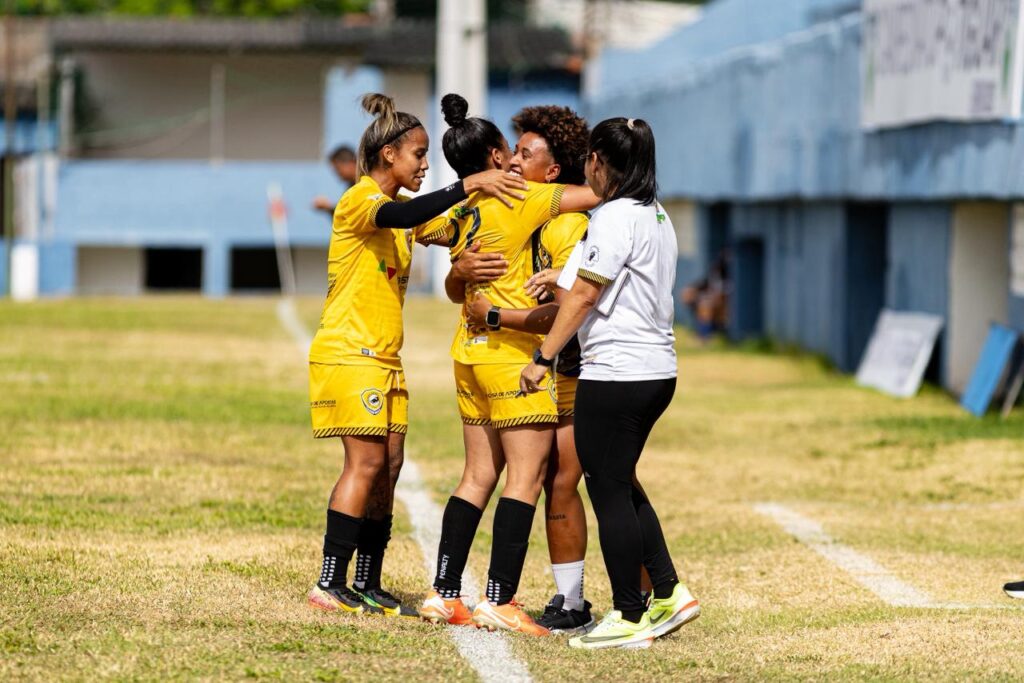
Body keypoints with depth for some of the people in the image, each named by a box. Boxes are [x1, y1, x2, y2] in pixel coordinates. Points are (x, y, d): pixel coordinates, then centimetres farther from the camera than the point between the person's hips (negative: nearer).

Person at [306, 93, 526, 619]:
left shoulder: (406, 210, 19)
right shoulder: (359, 201, -11)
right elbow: (400, 215, -32)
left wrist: (488, 196, -8)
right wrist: (468, 186, -36)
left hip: (384, 359, 9)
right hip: (349, 353, -9)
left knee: (388, 466, 5)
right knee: (365, 463, -12)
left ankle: (368, 585, 9)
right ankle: (330, 584, -10)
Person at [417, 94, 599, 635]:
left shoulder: (460, 215, 10)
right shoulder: (519, 202, -11)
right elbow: (597, 195, -13)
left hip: (470, 350, 8)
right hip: (514, 353, -8)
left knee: (479, 474, 12)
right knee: (525, 476, -5)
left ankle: (444, 592, 10)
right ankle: (500, 601, -9)